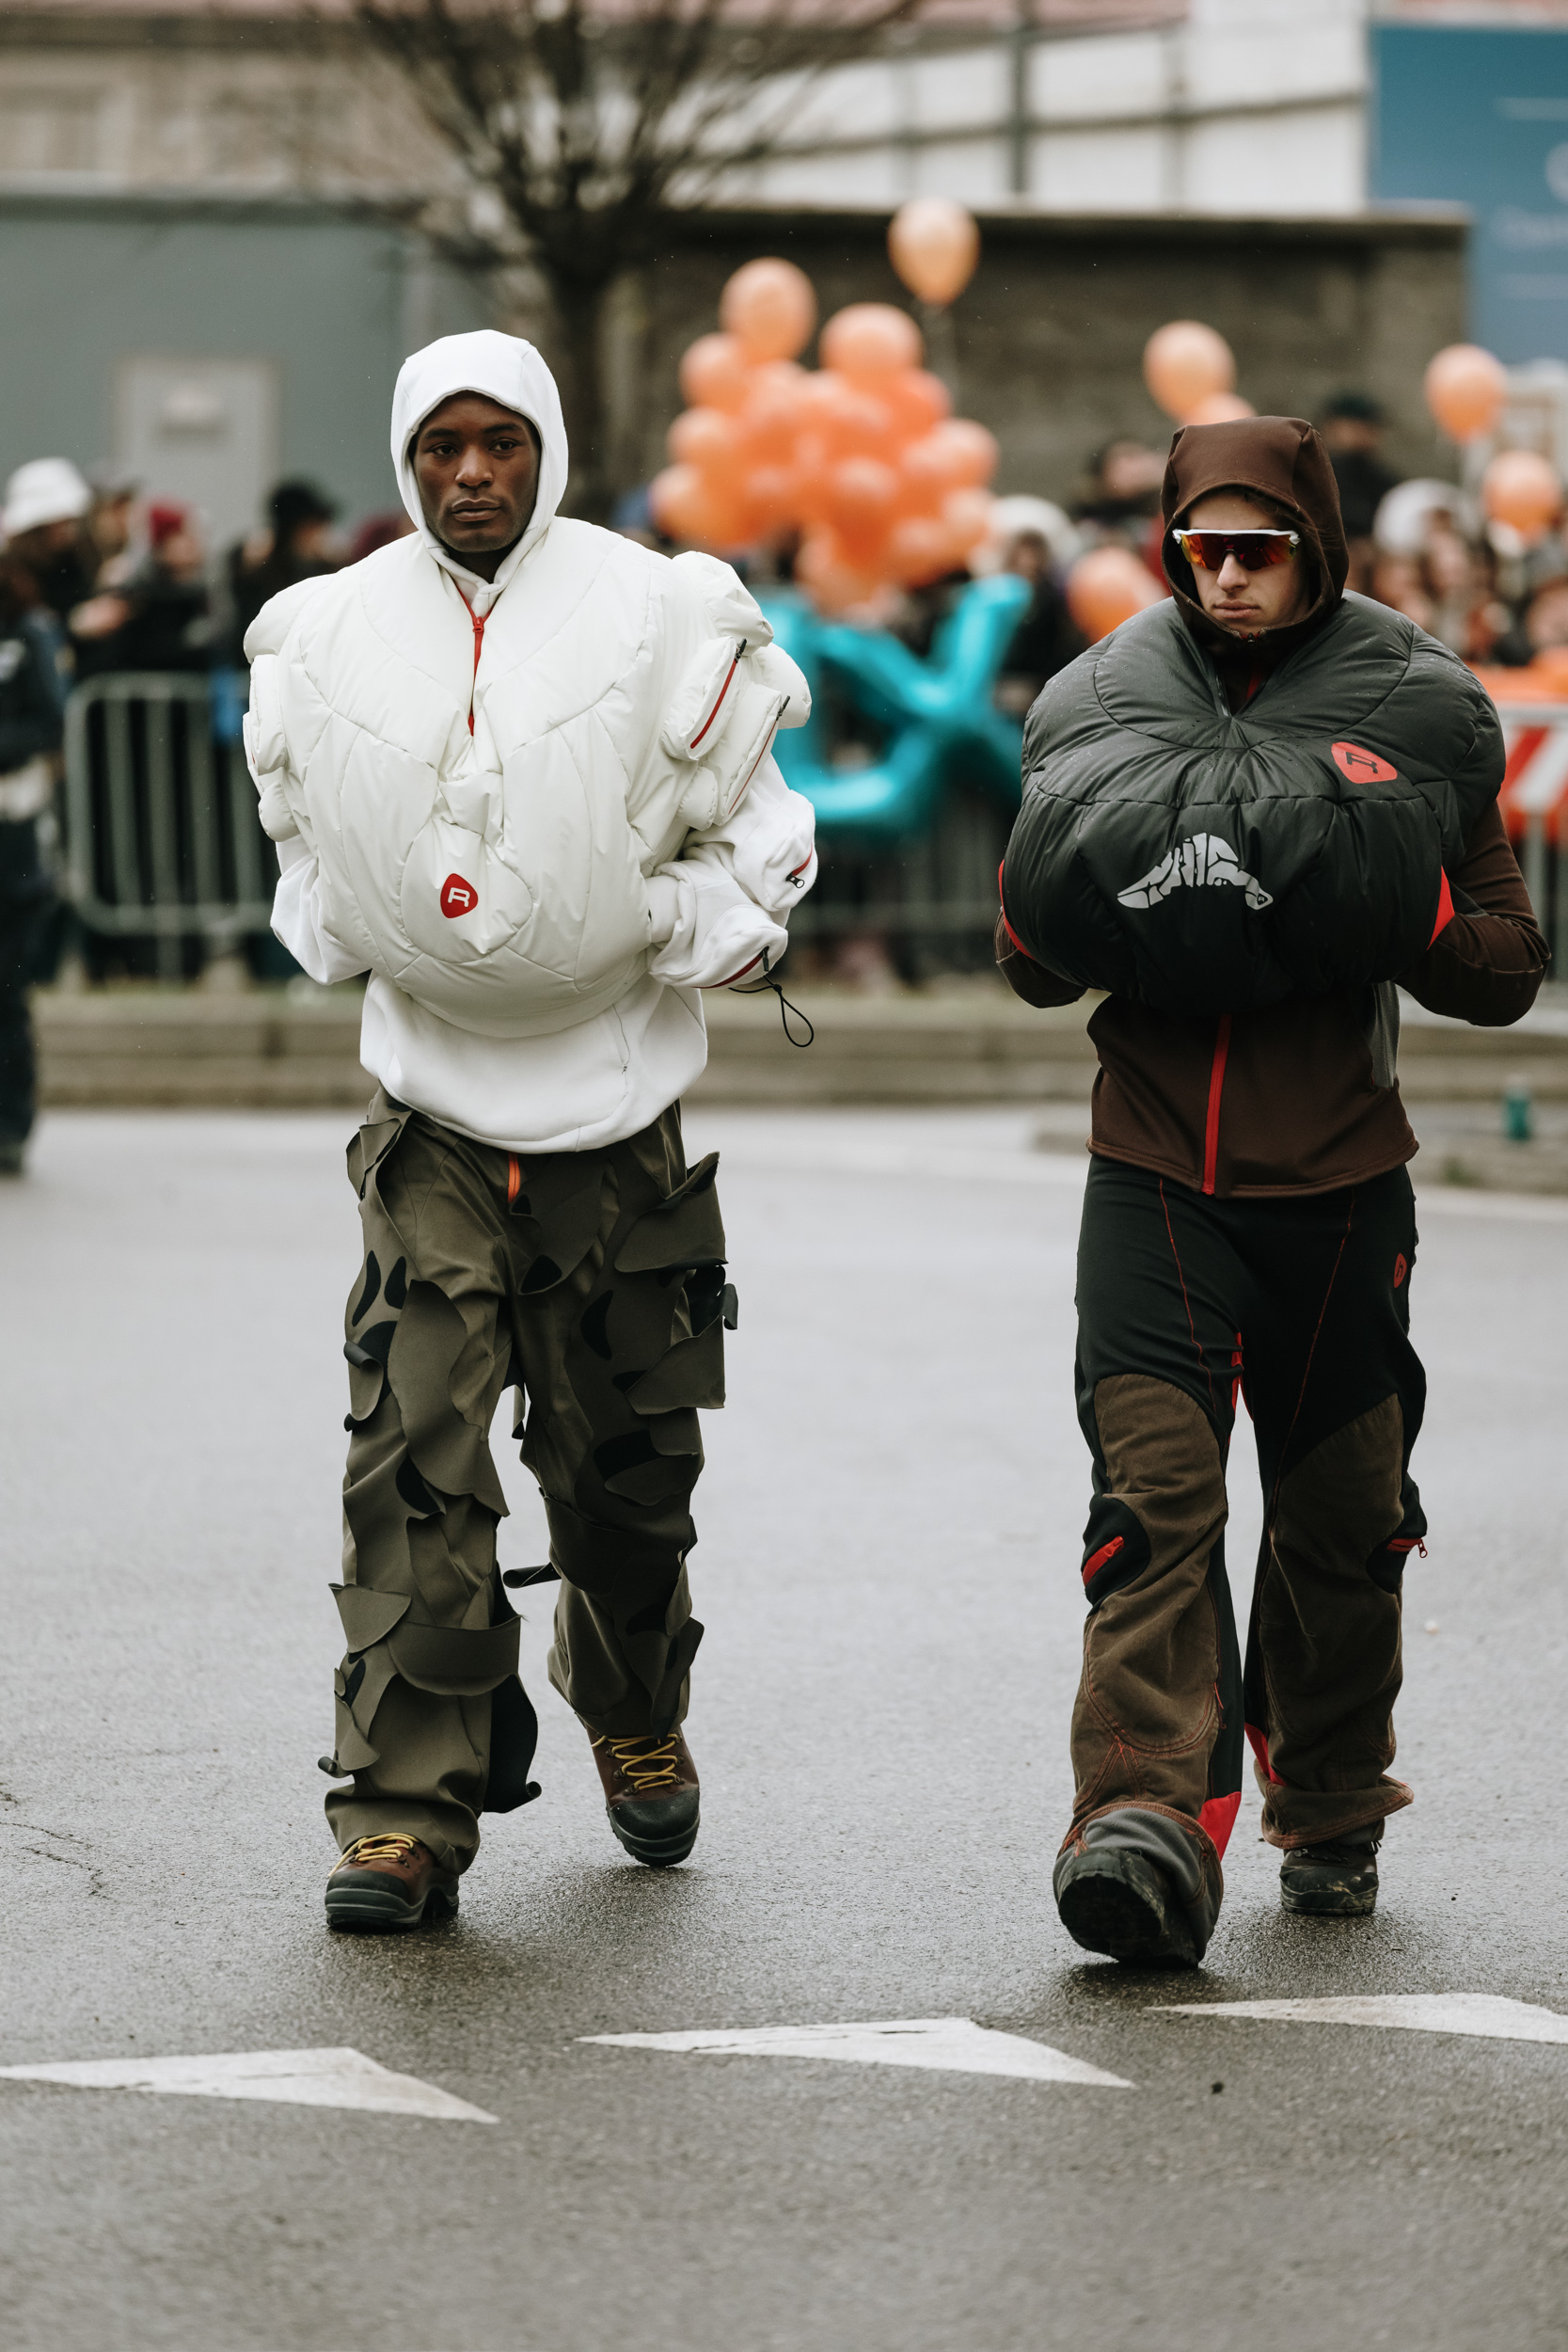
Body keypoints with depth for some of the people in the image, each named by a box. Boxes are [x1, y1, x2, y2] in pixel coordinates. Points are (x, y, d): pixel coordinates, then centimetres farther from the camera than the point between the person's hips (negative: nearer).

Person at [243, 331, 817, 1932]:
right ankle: (404, 1808, -10)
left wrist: (690, 936, -7)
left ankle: (638, 1724, 38)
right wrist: (348, 943, 5)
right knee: (412, 1455, -12)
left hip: (616, 1102, 0)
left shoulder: (660, 621, -6)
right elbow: (303, 839, 17)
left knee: (624, 1465, 11)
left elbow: (760, 826, 4)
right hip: (432, 1110, 0)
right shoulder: (327, 636, 0)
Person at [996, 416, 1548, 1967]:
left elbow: (1508, 970, 3)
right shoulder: (1102, 705, 6)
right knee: (1152, 1490, -15)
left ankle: (1331, 1819, 30)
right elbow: (1032, 962, 12)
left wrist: (1399, 912, -17)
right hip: (1155, 1177, 0)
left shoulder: (1418, 714, 1)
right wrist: (1075, 905, -11)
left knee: (1342, 1519, 10)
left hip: (1337, 1182, 0)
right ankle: (1147, 1825, -24)